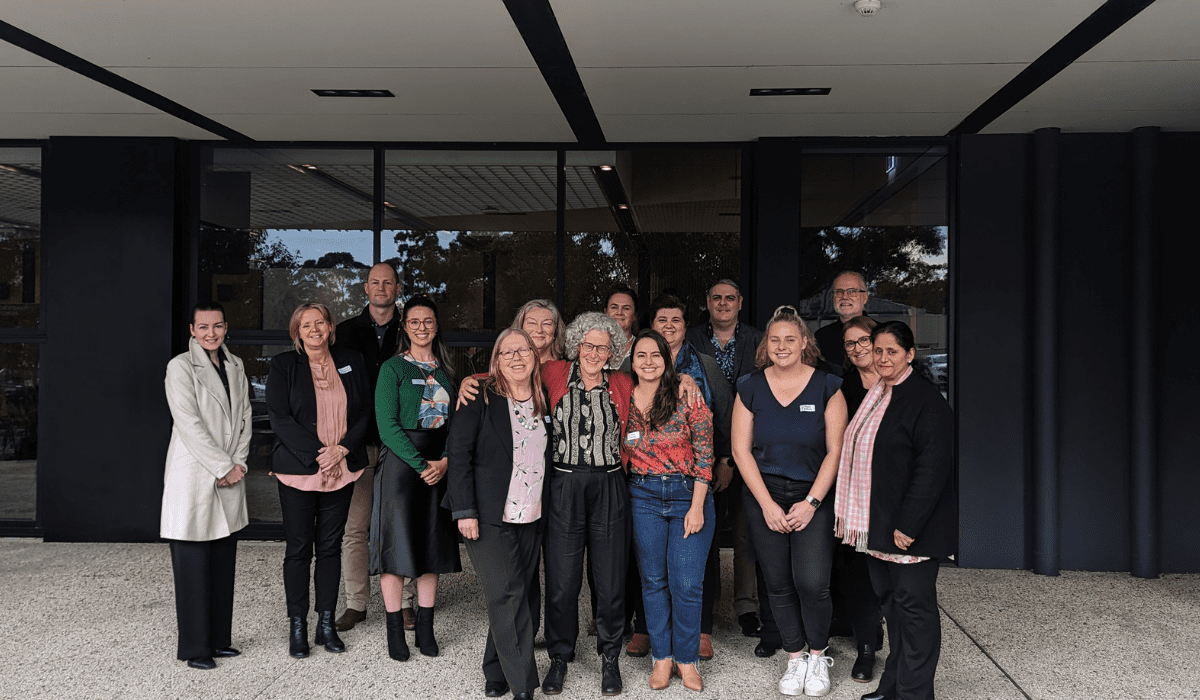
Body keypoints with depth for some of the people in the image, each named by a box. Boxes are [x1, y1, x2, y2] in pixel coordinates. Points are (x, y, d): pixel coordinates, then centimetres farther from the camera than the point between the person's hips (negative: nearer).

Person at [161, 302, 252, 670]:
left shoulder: (235, 365, 13)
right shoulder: (180, 367, -6)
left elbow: (244, 415, 11)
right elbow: (189, 424, -12)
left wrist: (239, 462, -2)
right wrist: (223, 467, -12)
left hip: (230, 478, 6)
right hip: (193, 477, -6)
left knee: (224, 562, 9)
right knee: (193, 565, -2)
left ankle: (219, 638, 20)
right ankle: (194, 648, 8)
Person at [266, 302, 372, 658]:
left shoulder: (351, 362, 7)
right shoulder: (283, 365, -1)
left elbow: (364, 412, 6)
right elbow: (279, 418, -8)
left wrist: (343, 448, -9)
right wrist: (317, 453, -15)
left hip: (342, 471, 2)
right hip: (298, 471, -2)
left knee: (331, 547, 9)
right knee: (299, 549, 4)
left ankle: (326, 623, 20)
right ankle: (297, 626, 16)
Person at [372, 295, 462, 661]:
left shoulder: (446, 369, 12)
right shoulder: (392, 368, -2)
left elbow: (457, 421, 8)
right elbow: (387, 425, -10)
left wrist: (445, 461, -8)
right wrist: (420, 464, -16)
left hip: (441, 465, 4)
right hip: (401, 462, -4)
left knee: (432, 545, 8)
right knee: (397, 544, -1)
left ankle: (426, 627, 18)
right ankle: (395, 630, 10)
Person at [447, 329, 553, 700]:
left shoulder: (544, 402, 10)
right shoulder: (480, 398, -5)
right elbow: (458, 453, -7)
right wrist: (465, 510, -12)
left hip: (531, 518, 5)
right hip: (490, 517, -5)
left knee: (525, 596, 6)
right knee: (508, 595, -8)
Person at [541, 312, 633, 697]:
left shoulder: (622, 385, 7)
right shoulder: (555, 374, 2)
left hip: (609, 490, 1)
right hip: (564, 488, -1)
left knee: (610, 580, 6)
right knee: (562, 581, 3)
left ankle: (609, 657, 27)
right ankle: (560, 657, 25)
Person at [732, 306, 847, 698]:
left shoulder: (826, 387, -2)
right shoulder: (751, 388, 2)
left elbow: (835, 451, -3)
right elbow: (741, 450, 1)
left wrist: (811, 502, -9)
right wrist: (767, 505, -5)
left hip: (814, 498, -2)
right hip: (764, 497, 2)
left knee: (812, 583, -10)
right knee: (779, 585, 6)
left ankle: (818, 657, 15)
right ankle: (795, 658, 25)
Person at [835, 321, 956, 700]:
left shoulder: (925, 399, -14)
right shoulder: (874, 396, 12)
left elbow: (932, 468, -20)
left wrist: (908, 525, -22)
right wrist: (854, 516, 16)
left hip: (910, 526, -8)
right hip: (877, 523, 8)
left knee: (913, 605, 2)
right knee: (891, 602, 16)